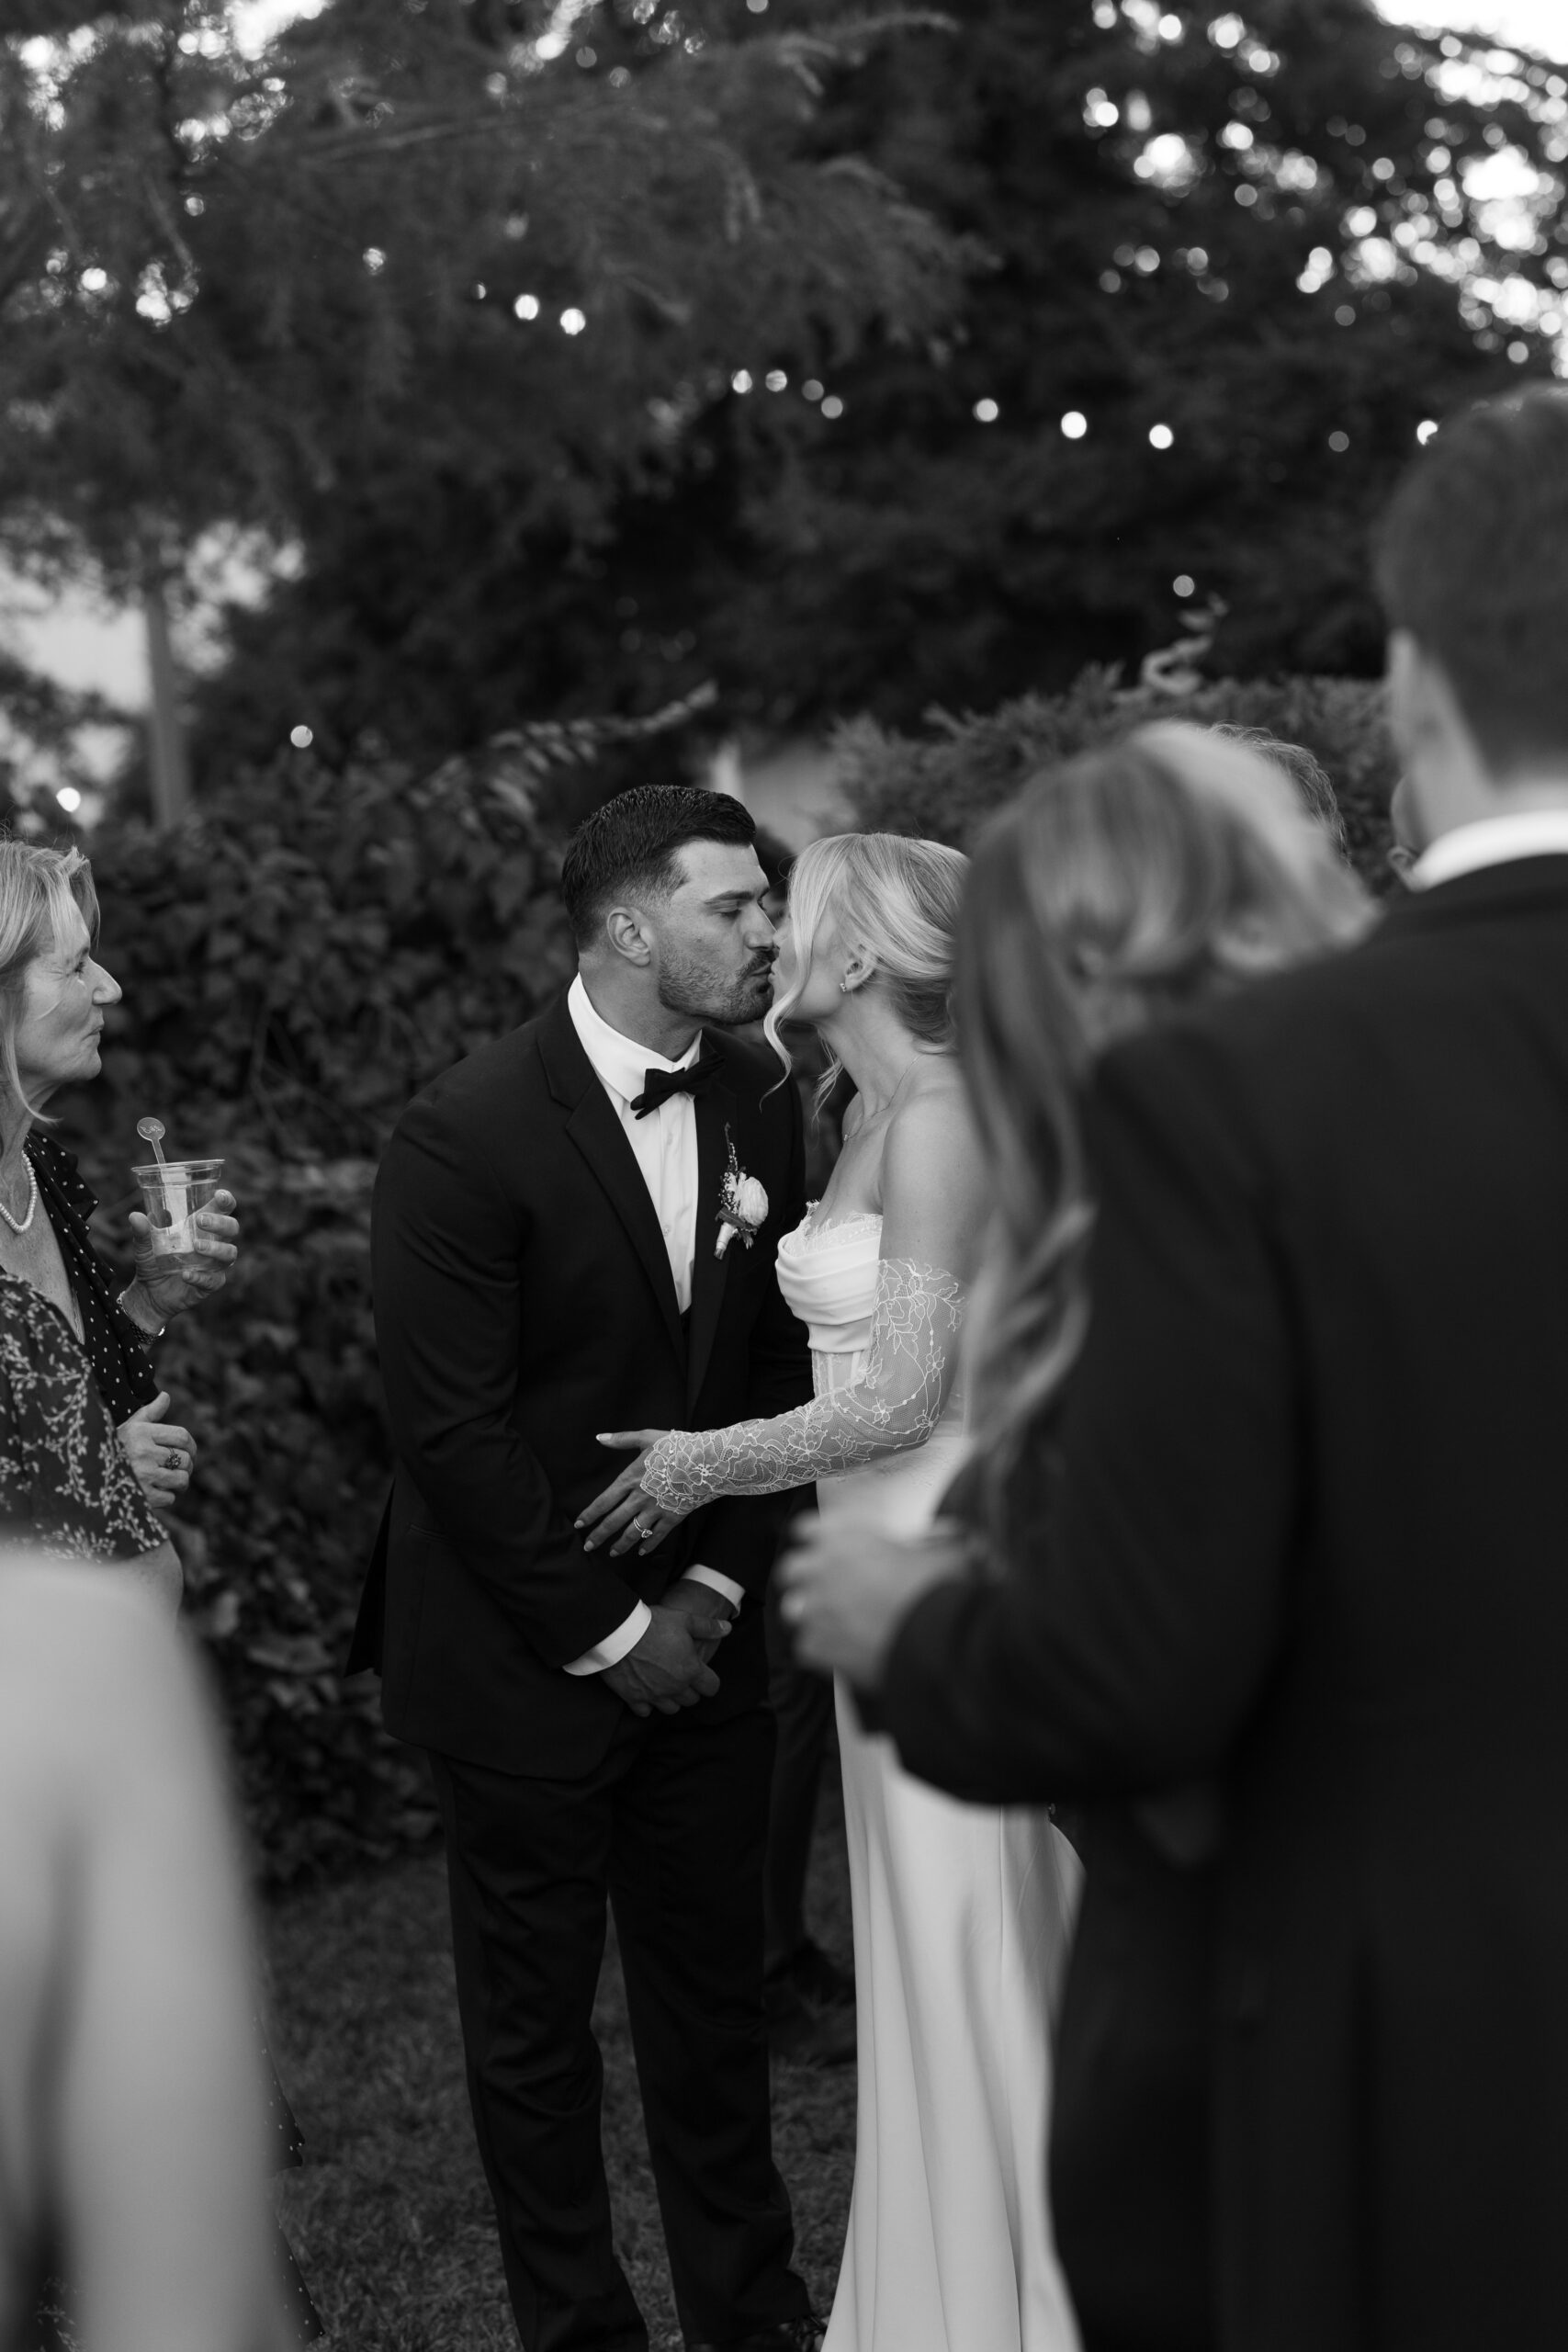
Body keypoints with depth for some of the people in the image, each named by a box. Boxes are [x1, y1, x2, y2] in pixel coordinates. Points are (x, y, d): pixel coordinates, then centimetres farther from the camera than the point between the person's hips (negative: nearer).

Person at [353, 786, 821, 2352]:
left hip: (698, 1643, 5)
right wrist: (607, 1634, -13)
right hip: (521, 1661, -5)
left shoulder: (757, 1108, 1)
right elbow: (450, 1429, -17)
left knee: (715, 1990, 13)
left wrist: (715, 1593, -3)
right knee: (534, 2019, 8)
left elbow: (774, 1369, 7)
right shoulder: (465, 1133, -17)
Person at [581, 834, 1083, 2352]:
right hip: (893, 1557, 9)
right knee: (931, 1929, 15)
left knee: (967, 1934, 1)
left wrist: (704, 1466, -8)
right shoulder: (871, 1110, 11)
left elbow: (900, 1396, -18)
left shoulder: (941, 1118, -16)